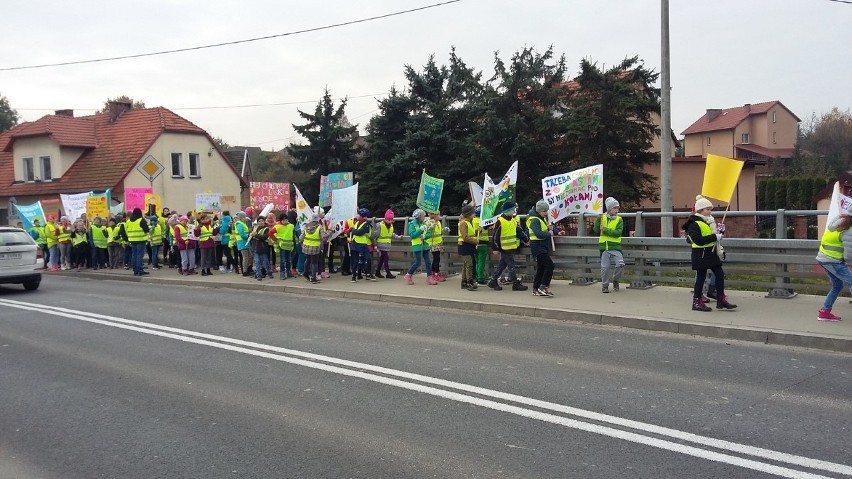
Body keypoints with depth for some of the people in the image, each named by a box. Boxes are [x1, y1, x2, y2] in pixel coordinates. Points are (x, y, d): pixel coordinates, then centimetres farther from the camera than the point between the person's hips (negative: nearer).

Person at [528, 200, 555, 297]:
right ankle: (543, 287, -12)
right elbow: (538, 234, -29)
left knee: (541, 268, 11)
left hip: (543, 247, 10)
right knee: (549, 265, -15)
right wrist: (549, 233, -16)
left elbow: (545, 229, 21)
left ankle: (536, 290, 16)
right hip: (538, 246, -10)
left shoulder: (543, 218, 16)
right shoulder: (535, 220, -16)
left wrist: (550, 228, 0)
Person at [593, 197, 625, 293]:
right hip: (604, 246, 1)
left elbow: (618, 233, -11)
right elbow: (596, 230, 2)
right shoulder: (602, 218, 7)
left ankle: (615, 280, 13)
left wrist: (605, 230, -16)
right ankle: (605, 285, 20)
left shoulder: (619, 219, 2)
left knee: (620, 265, -13)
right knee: (605, 267, 4)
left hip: (615, 246, -1)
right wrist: (597, 221, -14)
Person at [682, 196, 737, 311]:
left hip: (711, 253, 9)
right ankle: (697, 302, 8)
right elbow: (698, 240, -27)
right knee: (701, 277, -2)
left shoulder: (709, 221, 14)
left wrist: (721, 232, 4)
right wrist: (715, 237, -26)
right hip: (701, 255, -9)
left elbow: (713, 235, 25)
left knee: (720, 274, 6)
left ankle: (721, 300, 13)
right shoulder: (694, 224, -15)